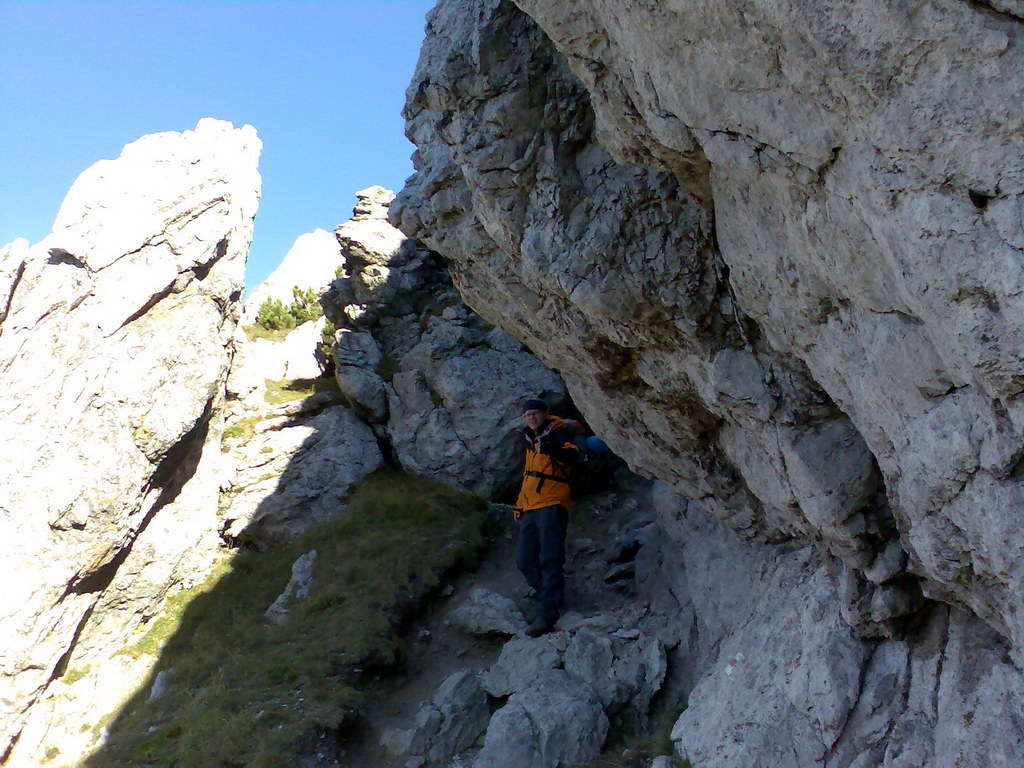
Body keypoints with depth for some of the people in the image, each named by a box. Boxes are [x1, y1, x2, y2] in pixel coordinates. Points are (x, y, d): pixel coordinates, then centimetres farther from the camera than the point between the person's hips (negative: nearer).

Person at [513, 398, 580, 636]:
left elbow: (573, 455, -22)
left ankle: (547, 615, -22)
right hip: (531, 509, 9)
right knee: (525, 562, 6)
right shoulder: (530, 441, 24)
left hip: (552, 505, -9)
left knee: (549, 560, -16)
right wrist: (520, 506, 30)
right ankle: (548, 601, 21)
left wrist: (553, 449, -41)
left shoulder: (558, 433, -1)